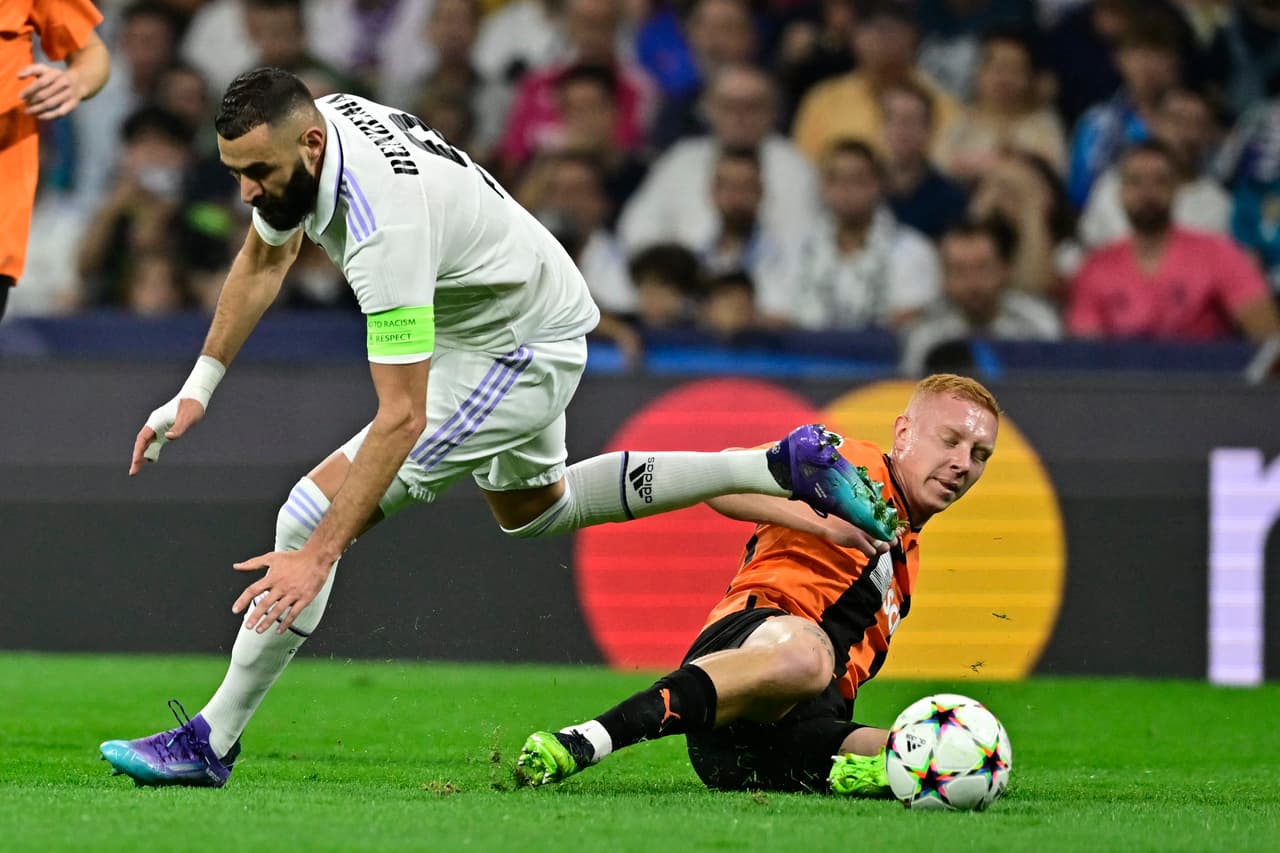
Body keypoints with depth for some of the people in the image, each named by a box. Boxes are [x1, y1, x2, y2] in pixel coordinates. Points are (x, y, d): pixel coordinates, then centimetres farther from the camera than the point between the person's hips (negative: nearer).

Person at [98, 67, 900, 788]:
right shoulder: (307, 127, -14)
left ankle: (212, 740, -8)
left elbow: (403, 418, -39)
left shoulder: (384, 227, -39)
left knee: (314, 513, -16)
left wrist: (318, 555, -42)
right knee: (532, 508, 34)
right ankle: (782, 466, 33)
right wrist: (198, 389, 1)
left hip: (524, 355, -10)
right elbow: (265, 259, 8)